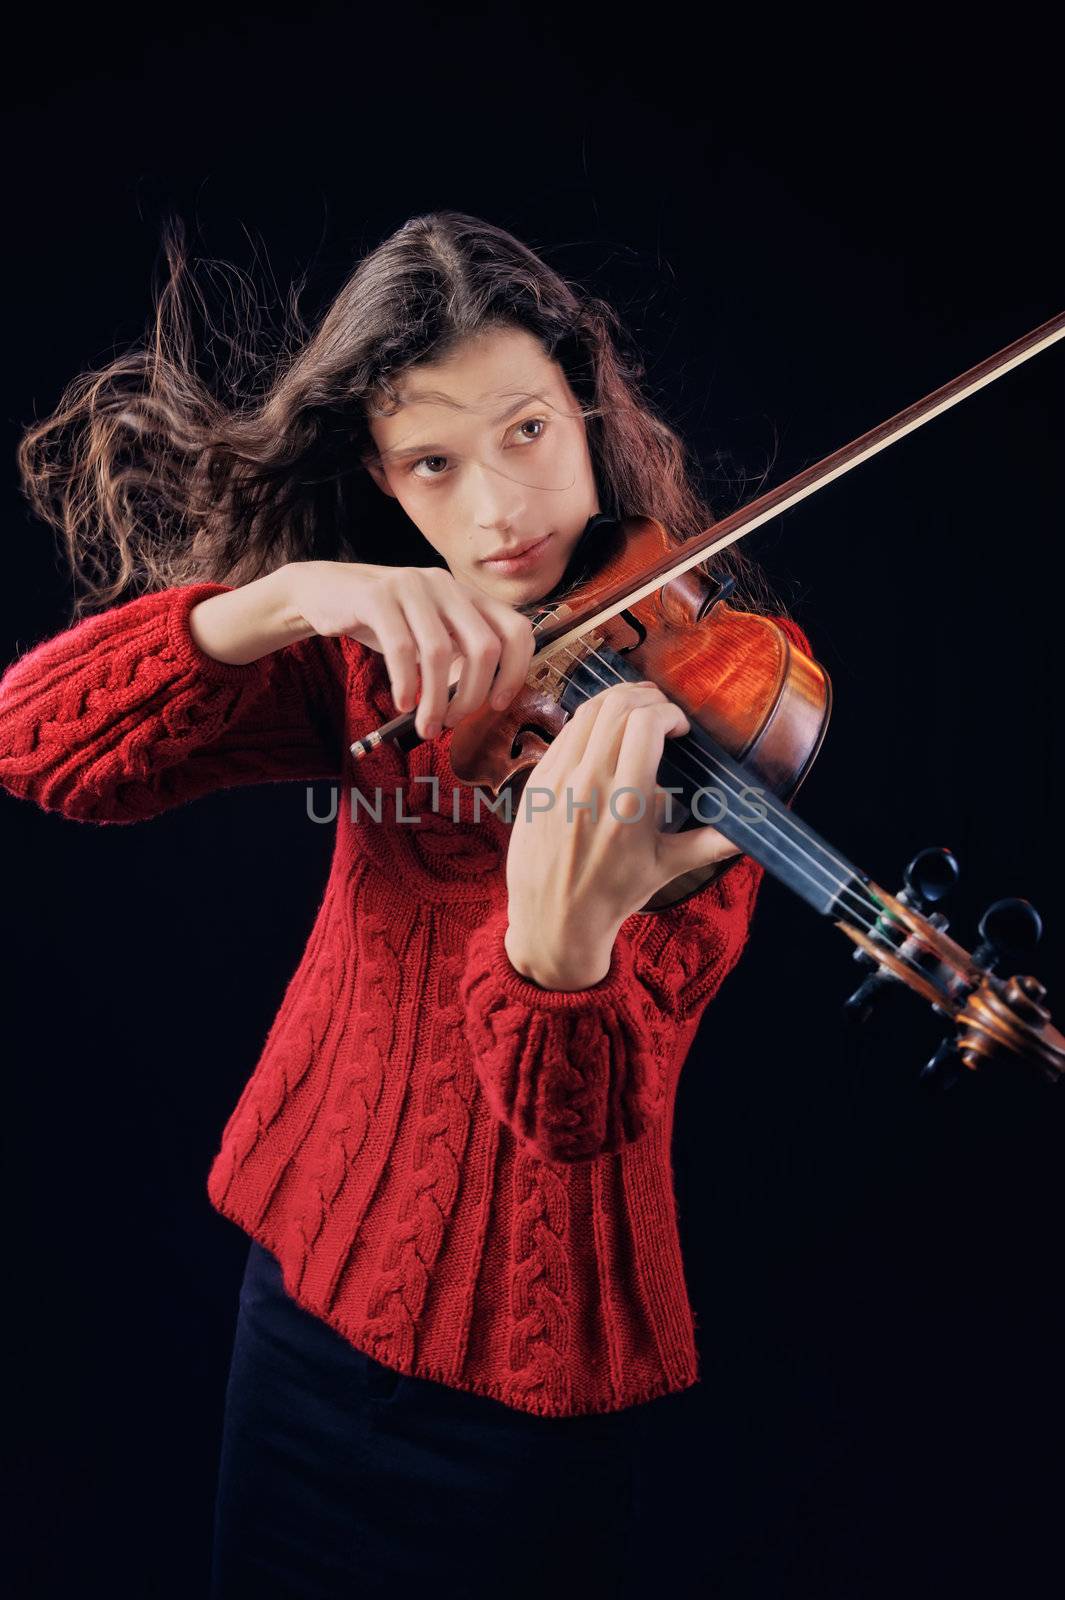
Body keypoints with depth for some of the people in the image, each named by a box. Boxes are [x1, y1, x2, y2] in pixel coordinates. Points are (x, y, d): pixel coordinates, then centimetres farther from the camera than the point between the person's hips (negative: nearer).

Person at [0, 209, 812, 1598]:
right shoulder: (370, 657, -6)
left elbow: (580, 1117, -25)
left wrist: (555, 941, -48)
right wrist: (287, 596, -32)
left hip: (541, 1347, -3)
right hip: (314, 1267, 4)